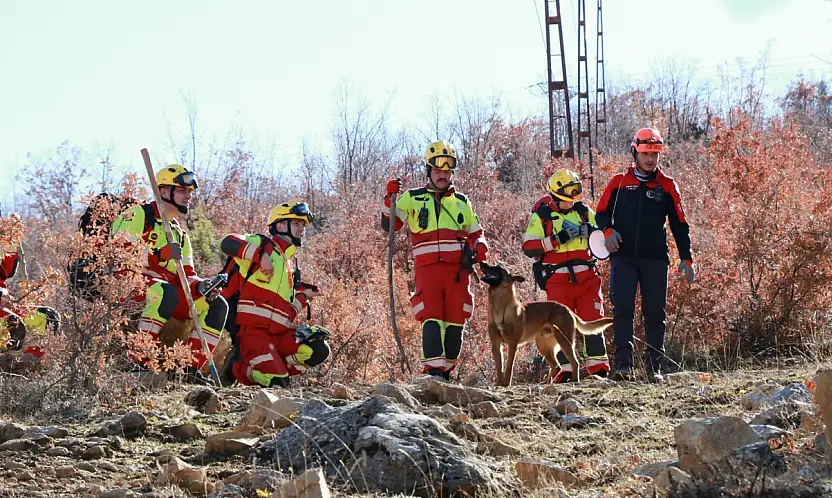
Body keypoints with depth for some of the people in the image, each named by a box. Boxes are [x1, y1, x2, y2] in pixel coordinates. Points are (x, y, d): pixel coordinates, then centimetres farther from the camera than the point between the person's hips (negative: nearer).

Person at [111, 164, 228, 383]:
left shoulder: (179, 234, 24)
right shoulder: (138, 216, -2)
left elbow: (186, 275, 17)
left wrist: (199, 285, -7)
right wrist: (160, 254, -27)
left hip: (169, 293, 8)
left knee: (217, 306, -6)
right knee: (165, 292, -39)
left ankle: (191, 368, -13)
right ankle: (138, 360, -35)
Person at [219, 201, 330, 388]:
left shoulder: (289, 266, 27)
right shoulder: (263, 244, 3)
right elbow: (228, 243, -17)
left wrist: (303, 297, 13)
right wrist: (260, 255, -26)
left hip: (278, 334, 7)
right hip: (252, 329, -7)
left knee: (318, 351, -14)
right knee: (276, 385, -21)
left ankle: (269, 368, 1)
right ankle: (238, 367, 6)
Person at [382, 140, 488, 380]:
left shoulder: (462, 202, 20)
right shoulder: (413, 198, 12)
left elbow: (475, 232, 27)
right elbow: (389, 226, 6)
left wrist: (480, 246, 4)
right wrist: (390, 199, -9)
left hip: (457, 269, 3)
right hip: (427, 268, -3)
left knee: (455, 322, 2)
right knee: (432, 319, -15)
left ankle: (446, 371, 12)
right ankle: (433, 371, -21)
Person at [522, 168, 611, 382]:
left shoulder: (584, 212, 13)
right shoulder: (541, 215, 2)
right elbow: (529, 247, -8)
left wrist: (591, 232, -5)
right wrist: (558, 239, -17)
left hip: (587, 278, 3)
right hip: (558, 280, -3)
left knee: (593, 320, -4)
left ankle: (598, 367, -2)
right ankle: (564, 368, 3)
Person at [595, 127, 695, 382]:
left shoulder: (667, 186, 9)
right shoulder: (619, 183, 9)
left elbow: (679, 225, 10)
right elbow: (602, 213, 14)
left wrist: (686, 258, 3)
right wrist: (608, 230, -9)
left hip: (655, 259, 1)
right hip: (623, 257, -1)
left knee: (655, 312, 2)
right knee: (622, 308, -12)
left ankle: (654, 366, 8)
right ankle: (623, 364, -14)